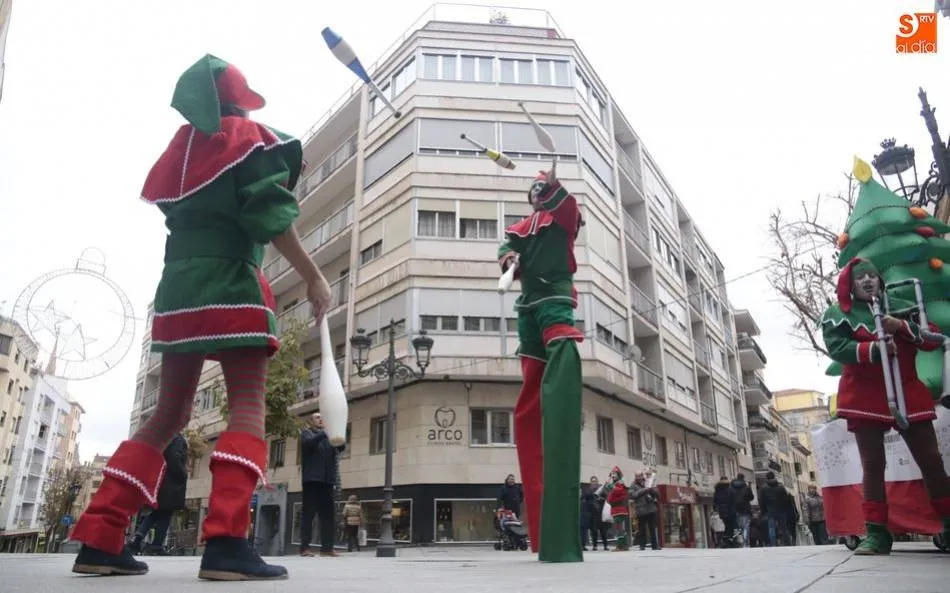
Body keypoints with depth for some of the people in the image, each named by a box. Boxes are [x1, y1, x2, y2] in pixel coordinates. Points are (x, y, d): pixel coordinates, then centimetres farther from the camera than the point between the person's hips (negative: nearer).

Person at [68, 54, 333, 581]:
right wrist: (313, 276, -10)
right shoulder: (244, 137, 3)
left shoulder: (179, 149, 24)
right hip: (228, 286, -7)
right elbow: (270, 216, -10)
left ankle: (99, 539, 8)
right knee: (248, 407, -10)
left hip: (179, 288, 7)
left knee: (169, 414, 10)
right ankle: (225, 542, -21)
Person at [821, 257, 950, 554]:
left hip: (908, 394, 3)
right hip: (865, 399, -3)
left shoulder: (900, 307, 13)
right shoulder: (837, 313, 1)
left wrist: (902, 326, -12)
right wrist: (875, 348, -26)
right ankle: (877, 532, 4)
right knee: (872, 465, 0)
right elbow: (837, 348, -13)